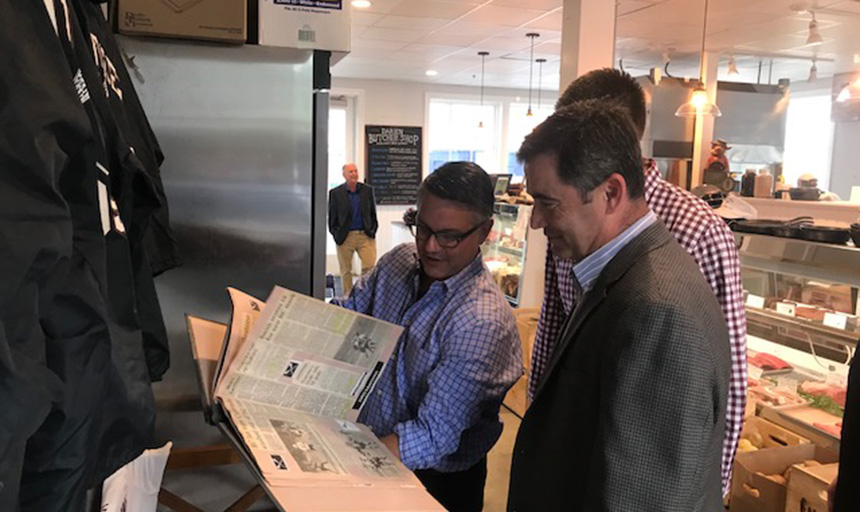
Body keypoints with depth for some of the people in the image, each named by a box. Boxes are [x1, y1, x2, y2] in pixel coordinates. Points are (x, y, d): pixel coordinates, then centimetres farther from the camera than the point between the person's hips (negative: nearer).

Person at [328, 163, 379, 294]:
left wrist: (373, 230, 3)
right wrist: (336, 234, -2)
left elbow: (373, 212, 11)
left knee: (369, 266, -9)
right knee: (346, 270, 6)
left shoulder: (368, 190, 6)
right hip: (345, 236, -1)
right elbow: (332, 216, 4)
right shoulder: (335, 193, 1)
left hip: (366, 235, 1)